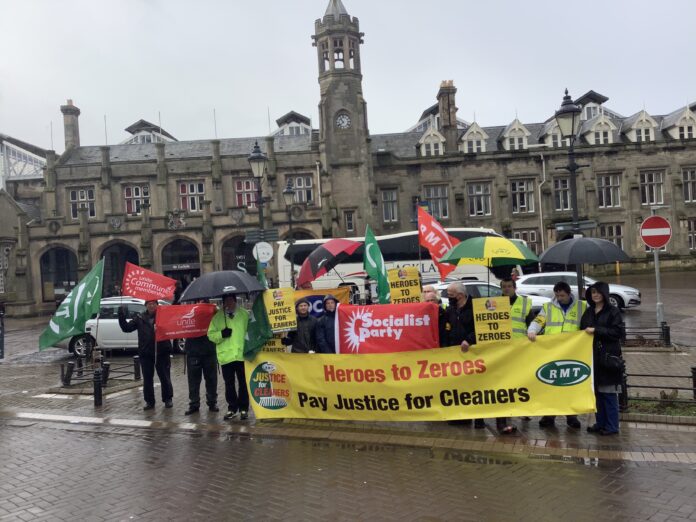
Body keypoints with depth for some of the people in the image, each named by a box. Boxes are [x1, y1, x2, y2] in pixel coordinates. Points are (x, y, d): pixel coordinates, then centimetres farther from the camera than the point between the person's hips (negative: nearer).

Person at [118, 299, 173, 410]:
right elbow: (126, 328, 9)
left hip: (162, 352, -2)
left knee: (165, 377, 6)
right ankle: (149, 401, 19)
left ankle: (168, 399, 20)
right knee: (147, 379, 9)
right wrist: (121, 317, -5)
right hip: (145, 353, 2)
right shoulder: (140, 318, 8)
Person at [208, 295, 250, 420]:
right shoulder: (217, 317, 5)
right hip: (225, 356, 1)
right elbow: (211, 334, 4)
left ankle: (243, 408, 18)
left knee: (243, 383, 6)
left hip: (242, 355, -1)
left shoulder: (245, 314, 4)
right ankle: (232, 408, 20)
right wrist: (221, 334, -15)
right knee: (229, 384, 8)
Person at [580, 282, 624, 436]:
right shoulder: (588, 312, 14)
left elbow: (618, 331, -14)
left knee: (608, 392, -2)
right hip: (592, 356, 6)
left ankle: (612, 426, 6)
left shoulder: (613, 311, -4)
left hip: (608, 357, -6)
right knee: (597, 391, 9)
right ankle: (600, 423, 19)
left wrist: (596, 330, -17)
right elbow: (582, 330, 22)